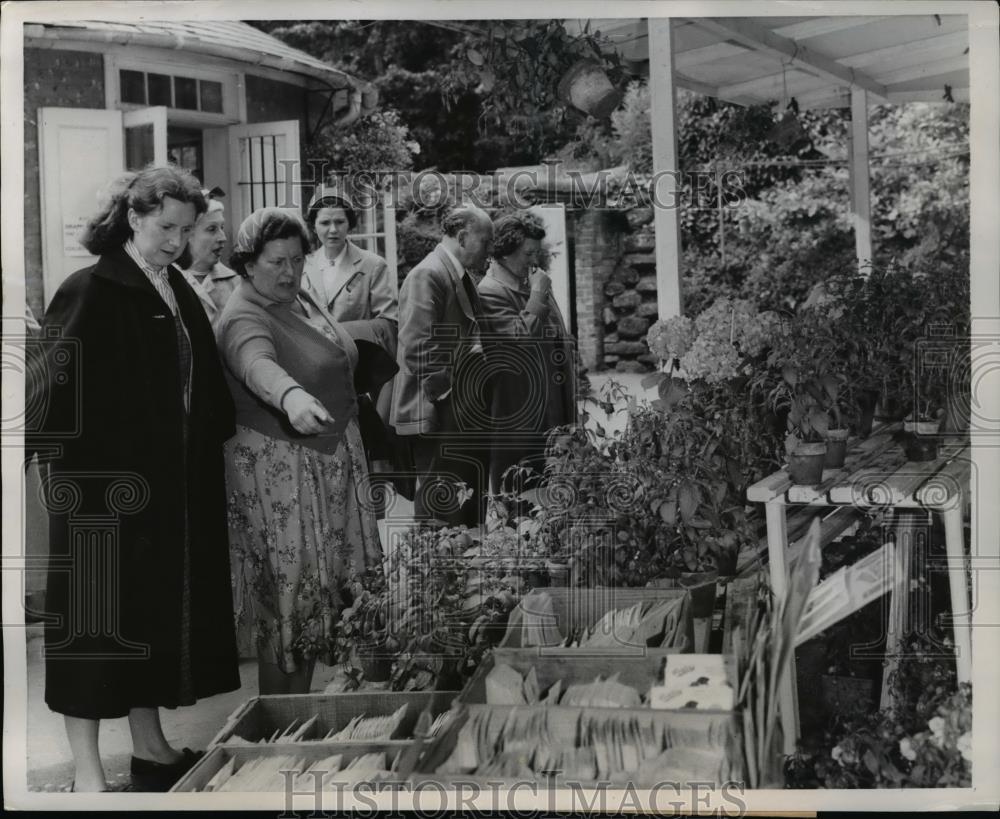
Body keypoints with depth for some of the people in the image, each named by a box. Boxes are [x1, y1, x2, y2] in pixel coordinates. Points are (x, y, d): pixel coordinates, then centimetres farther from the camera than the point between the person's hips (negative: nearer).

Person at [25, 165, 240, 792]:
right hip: (105, 483, -7)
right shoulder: (90, 292, -12)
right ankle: (88, 770, 13)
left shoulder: (179, 291, 10)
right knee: (99, 616, 2)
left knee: (159, 610, 16)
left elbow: (205, 381, 14)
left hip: (176, 485, 7)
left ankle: (150, 744, 31)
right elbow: (52, 383, -19)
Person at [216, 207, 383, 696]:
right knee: (286, 599, -5)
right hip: (277, 473, -9)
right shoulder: (244, 318, -16)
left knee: (320, 591, 12)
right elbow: (257, 365, -39)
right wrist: (291, 395, -59)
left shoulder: (298, 304, 12)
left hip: (329, 466, 9)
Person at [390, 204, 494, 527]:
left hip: (465, 414, 10)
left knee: (472, 504, 15)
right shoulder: (428, 275, -14)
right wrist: (448, 394, -17)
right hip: (439, 415, -10)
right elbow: (418, 347, -21)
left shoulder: (461, 278, 16)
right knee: (443, 508, -4)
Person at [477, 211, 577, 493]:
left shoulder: (534, 279, 12)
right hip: (518, 415, -8)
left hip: (552, 406, 8)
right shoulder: (490, 292, -14)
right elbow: (522, 336, -24)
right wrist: (537, 295, -17)